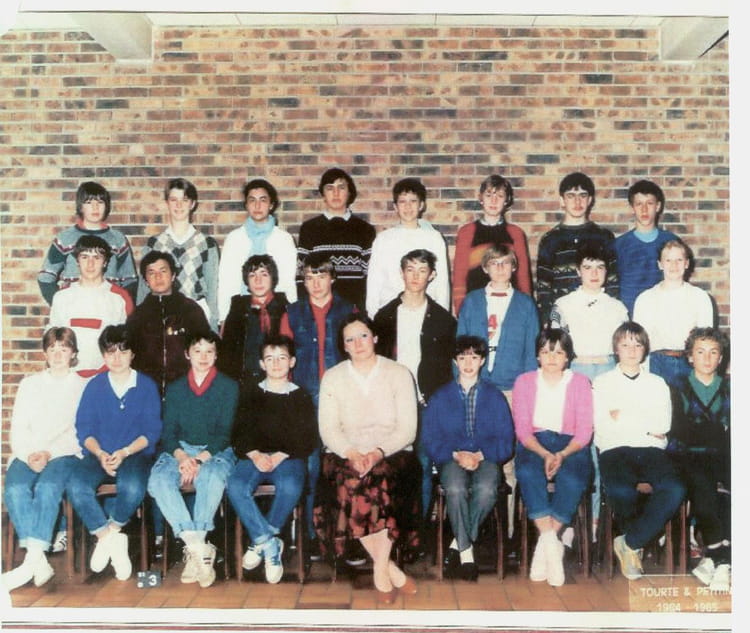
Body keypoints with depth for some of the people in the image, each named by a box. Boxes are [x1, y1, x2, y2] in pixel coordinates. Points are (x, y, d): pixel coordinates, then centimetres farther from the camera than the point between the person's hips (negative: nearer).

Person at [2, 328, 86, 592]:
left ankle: (31, 561, -41)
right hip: (28, 455, 2)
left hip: (65, 454, -2)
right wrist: (29, 455, -8)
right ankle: (39, 563, -38)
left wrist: (50, 452, -13)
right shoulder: (30, 384, 23)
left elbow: (80, 431, 2)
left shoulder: (82, 387, 14)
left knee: (47, 487, -35)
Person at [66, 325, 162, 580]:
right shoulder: (94, 386, 11)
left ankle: (107, 536, -7)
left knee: (133, 487, -35)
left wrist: (125, 452, -15)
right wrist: (100, 454, -14)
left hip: (136, 453, -2)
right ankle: (113, 540, -14)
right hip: (100, 454, 2)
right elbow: (84, 429, 5)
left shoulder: (147, 386, 5)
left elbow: (152, 431, 0)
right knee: (75, 485, -30)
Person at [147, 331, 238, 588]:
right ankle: (200, 547, -34)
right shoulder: (175, 388, 15)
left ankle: (193, 549, -33)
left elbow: (224, 432, -1)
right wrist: (181, 456, -15)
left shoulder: (228, 387, 7)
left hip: (215, 451, -2)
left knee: (214, 478, -37)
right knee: (158, 480, -30)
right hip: (180, 450, 2)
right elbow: (168, 432, 7)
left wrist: (200, 459, -17)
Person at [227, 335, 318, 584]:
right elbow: (238, 434, 10)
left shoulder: (301, 397, 13)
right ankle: (270, 544, -23)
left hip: (288, 457, -1)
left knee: (290, 487, -35)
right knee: (235, 486, -31)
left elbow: (309, 440, 5)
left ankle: (260, 542, -16)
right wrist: (254, 454, -10)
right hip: (254, 456, 1)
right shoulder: (251, 393, 17)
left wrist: (281, 456, -11)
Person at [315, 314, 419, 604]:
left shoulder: (399, 374, 5)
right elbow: (328, 429, 1)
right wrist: (352, 453, -18)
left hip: (392, 453, -1)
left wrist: (378, 452, -20)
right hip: (346, 454, 1)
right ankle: (390, 569, -17)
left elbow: (407, 428, -2)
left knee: (384, 482, -33)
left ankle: (380, 570, -19)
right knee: (347, 485, -31)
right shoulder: (332, 377, 10)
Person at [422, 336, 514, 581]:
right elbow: (430, 440, 5)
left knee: (486, 490, -35)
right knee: (455, 489, -35)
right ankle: (466, 552, -25)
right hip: (452, 459, 0)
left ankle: (457, 545, -19)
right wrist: (456, 455, -13)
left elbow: (505, 441, 6)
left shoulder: (495, 397, 15)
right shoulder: (440, 397, 14)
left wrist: (480, 455, -12)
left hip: (485, 459, 0)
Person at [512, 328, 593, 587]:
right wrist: (545, 455, -16)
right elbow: (522, 429, 2)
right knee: (528, 473, -34)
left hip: (570, 446, 0)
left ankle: (544, 546, -26)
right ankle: (553, 545, -35)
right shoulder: (524, 382, 10)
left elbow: (584, 431, 1)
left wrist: (561, 455, -17)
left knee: (572, 479, -33)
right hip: (534, 444, 0)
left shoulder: (580, 383, 8)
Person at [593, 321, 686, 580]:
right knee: (621, 491, -36)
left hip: (651, 451, 2)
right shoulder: (602, 383, 18)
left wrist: (621, 416, 3)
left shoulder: (658, 384, 24)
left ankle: (630, 543, -15)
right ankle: (636, 543, -6)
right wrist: (646, 425, 4)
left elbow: (663, 427, 7)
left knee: (674, 490, -32)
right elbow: (602, 428, 3)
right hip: (615, 450, -2)